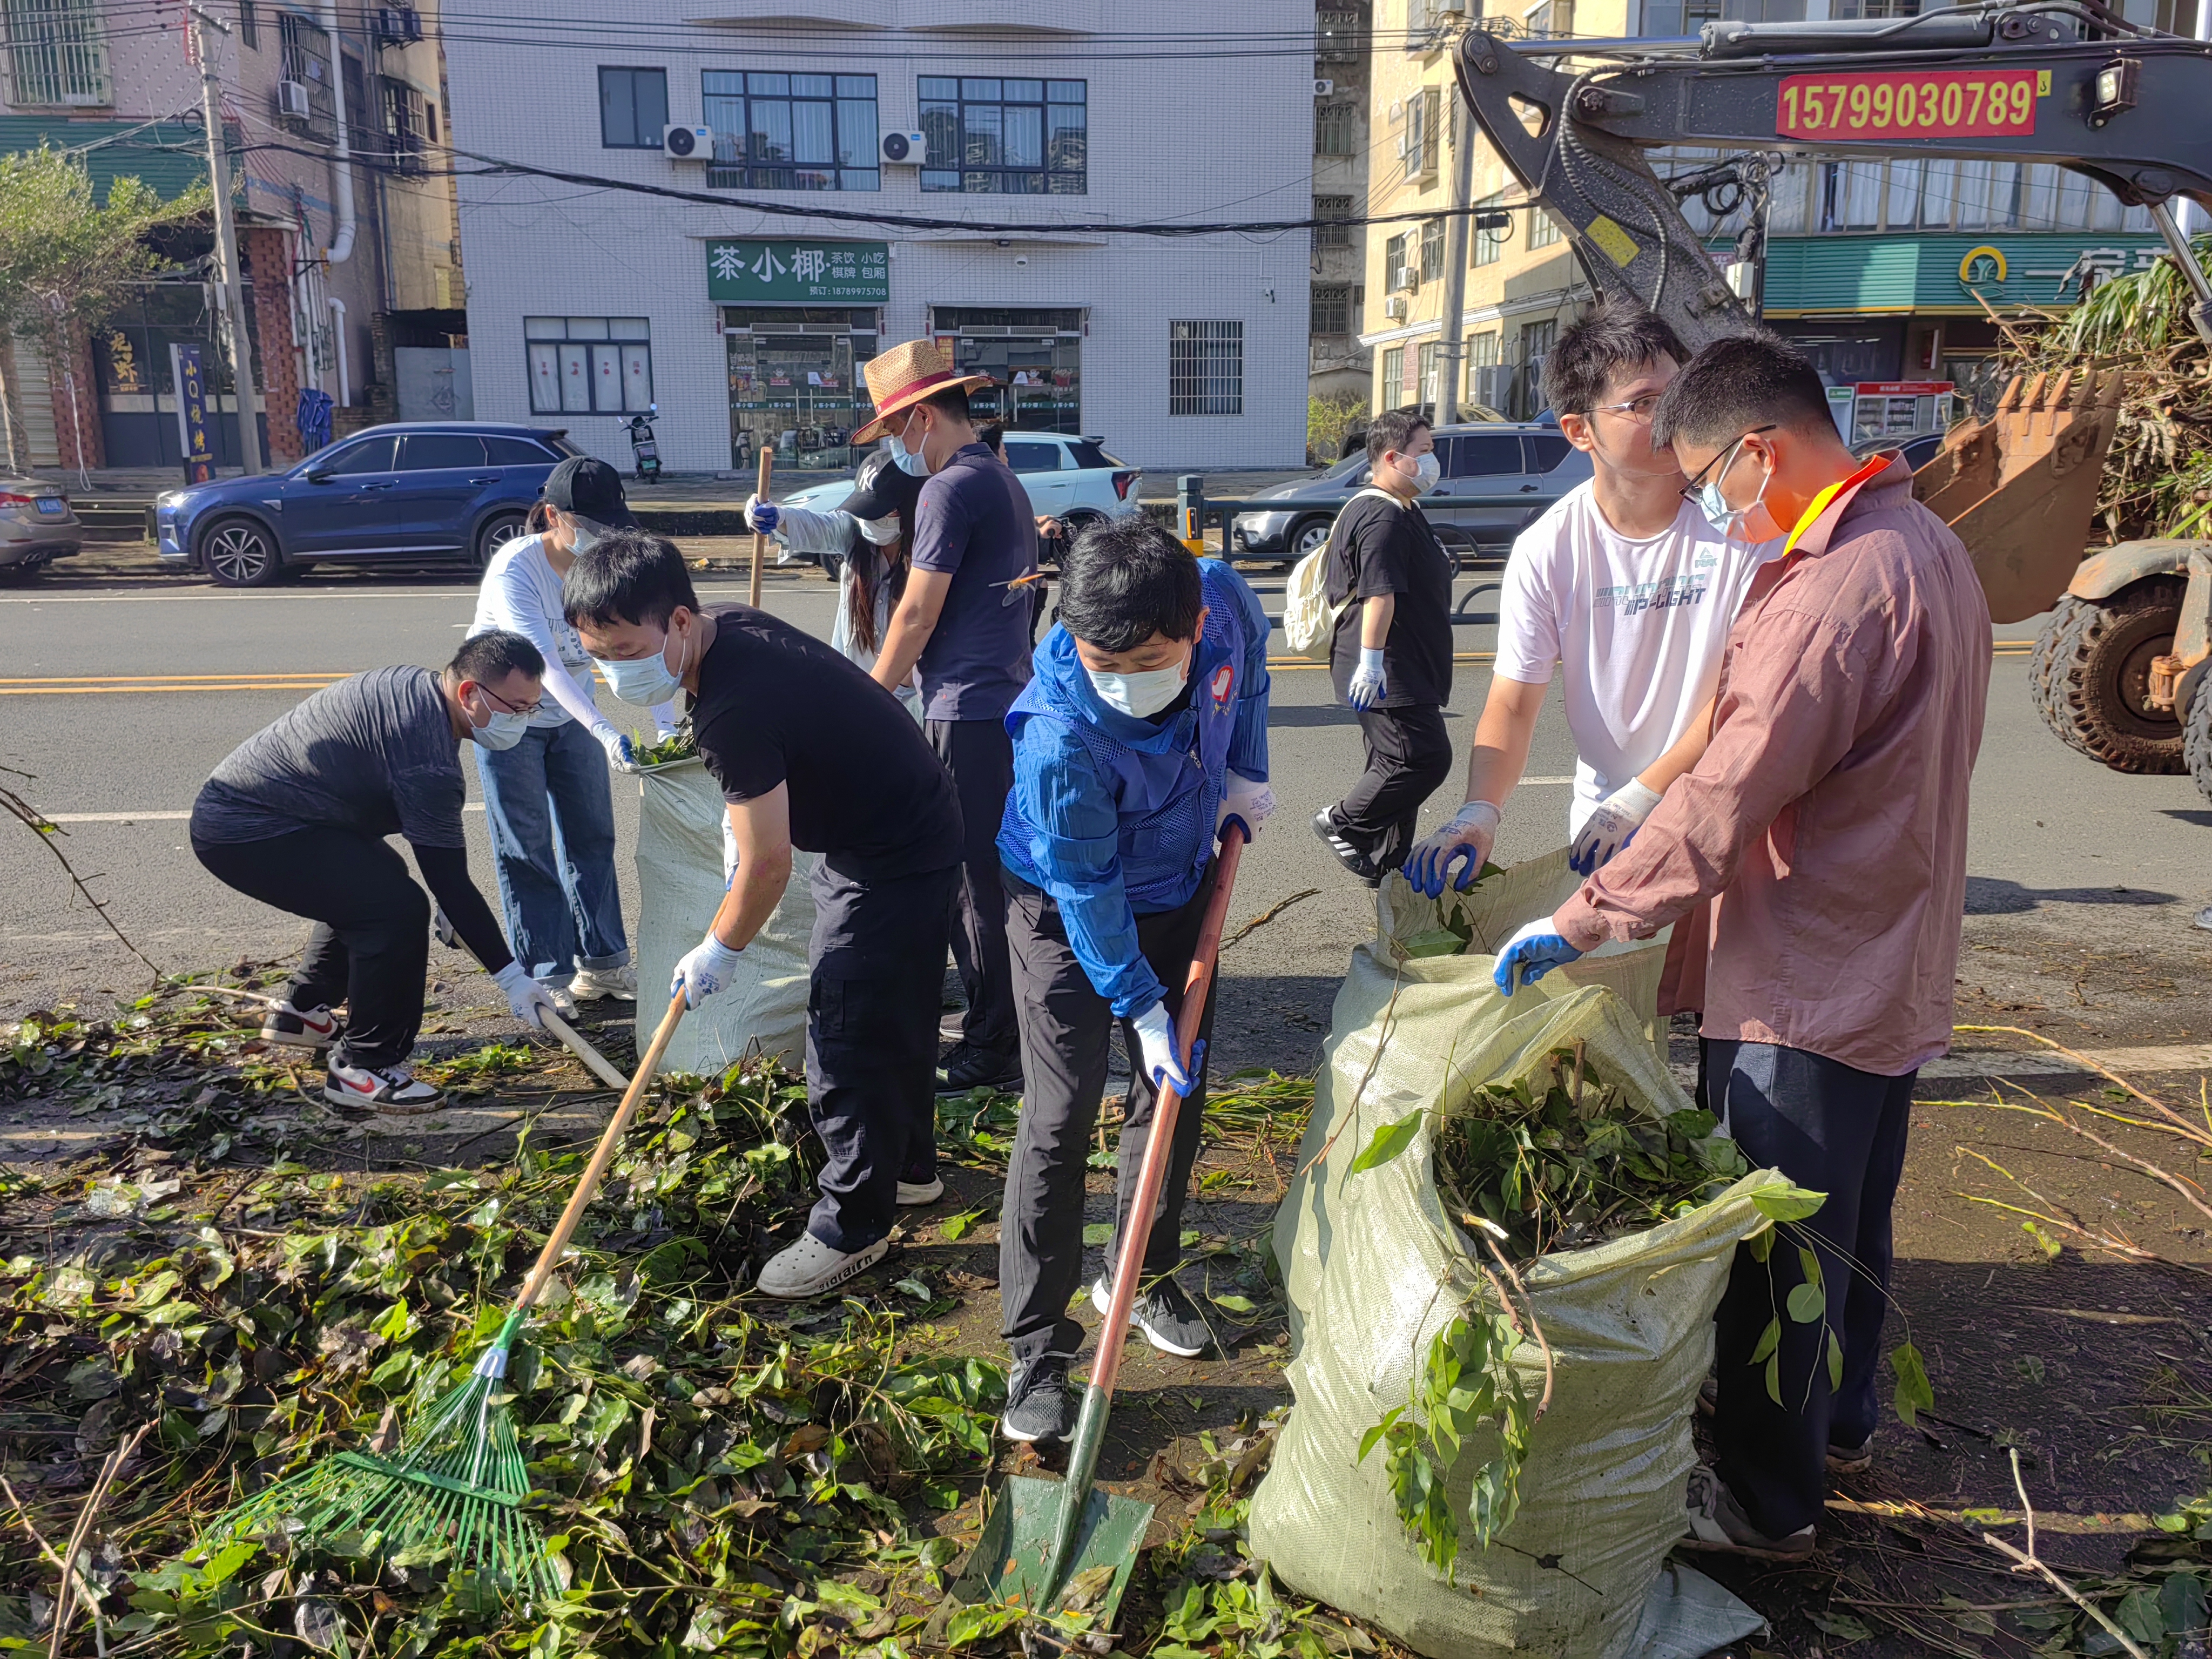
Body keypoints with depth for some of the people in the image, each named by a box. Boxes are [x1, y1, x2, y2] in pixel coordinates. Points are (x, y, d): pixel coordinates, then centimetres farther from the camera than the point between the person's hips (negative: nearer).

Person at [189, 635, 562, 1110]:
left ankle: (302, 1011, 38)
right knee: (397, 907, -19)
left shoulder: (415, 685, 4)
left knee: (374, 882, 25)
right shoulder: (428, 758, -25)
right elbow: (450, 883, -22)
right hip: (247, 833, -11)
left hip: (236, 801, 11)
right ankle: (363, 1070, -8)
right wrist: (512, 976, -17)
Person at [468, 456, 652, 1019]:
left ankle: (602, 965, 21)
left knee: (591, 837, 9)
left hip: (572, 714, 5)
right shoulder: (515, 567, -29)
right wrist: (605, 732, -52)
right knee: (527, 849, 0)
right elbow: (545, 664, -40)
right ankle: (544, 978, 8)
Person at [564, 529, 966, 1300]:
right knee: (894, 1019, 23)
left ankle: (851, 1229, 14)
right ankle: (908, 1165, 41)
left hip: (892, 861, -10)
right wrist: (745, 814, 12)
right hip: (908, 824, 10)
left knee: (847, 1041, -2)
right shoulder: (731, 625, -3)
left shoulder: (733, 710, -32)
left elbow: (767, 866, -25)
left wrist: (716, 953, -10)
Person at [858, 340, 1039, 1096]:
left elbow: (917, 615, -14)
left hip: (967, 715, -10)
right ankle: (999, 1030, 26)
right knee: (992, 877, 16)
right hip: (1007, 703, 10)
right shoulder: (1004, 480, 18)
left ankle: (992, 1053, 5)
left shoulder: (951, 489, -13)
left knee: (977, 885, -3)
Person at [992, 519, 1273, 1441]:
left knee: (1177, 1089, 13)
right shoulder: (1060, 740, -38)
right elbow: (1087, 891, -25)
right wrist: (1140, 1007, -19)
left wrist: (1246, 768, 1)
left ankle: (1144, 1274, 34)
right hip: (1066, 911, -5)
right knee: (1062, 1113, -8)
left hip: (1180, 888, 6)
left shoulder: (1222, 600, -25)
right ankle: (1036, 1349, 4)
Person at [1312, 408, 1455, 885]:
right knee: (1425, 756, -11)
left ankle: (1384, 863, 21)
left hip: (1407, 671, 11)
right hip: (1388, 673, -11)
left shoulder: (1400, 510, 20)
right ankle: (1341, 823, 2)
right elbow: (1379, 592, -26)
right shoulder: (1384, 516, -17)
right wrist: (1371, 661, -30)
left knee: (1397, 762, 13)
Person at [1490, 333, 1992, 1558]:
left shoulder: (1835, 591, -26)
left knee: (1772, 1244, 6)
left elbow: (1720, 810, -28)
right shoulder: (1926, 544, 7)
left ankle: (1768, 1501, 24)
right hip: (1895, 969, 10)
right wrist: (1645, 810, 12)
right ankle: (1842, 1420, 45)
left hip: (1805, 993, -10)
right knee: (1853, 1219, 25)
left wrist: (1577, 925, -18)